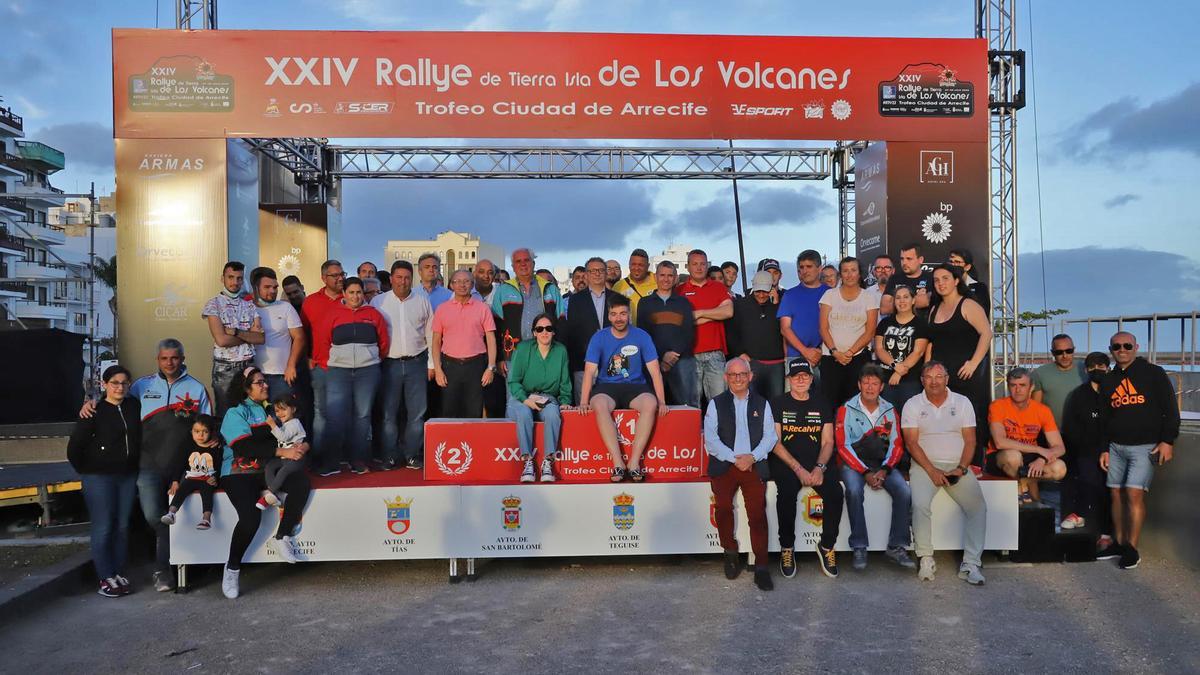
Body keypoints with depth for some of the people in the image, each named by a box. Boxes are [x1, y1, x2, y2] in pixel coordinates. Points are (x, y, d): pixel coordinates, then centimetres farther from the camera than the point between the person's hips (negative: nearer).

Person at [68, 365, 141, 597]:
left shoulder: (134, 405, 3)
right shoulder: (95, 411, -10)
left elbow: (138, 437, 13)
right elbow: (74, 447, -6)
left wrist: (134, 467, 8)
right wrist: (86, 472, 1)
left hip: (127, 476, 4)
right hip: (99, 478, -4)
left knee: (122, 526, 9)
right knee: (103, 528, -1)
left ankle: (119, 574, 19)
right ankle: (106, 578, 7)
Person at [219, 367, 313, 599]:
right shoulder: (236, 413, 1)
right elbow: (245, 447, -13)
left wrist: (303, 446, -7)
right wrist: (282, 452, -20)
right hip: (240, 473, -4)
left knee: (302, 482, -25)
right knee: (251, 517, -27)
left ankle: (281, 538, -16)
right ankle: (232, 568, -5)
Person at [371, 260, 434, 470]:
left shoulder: (422, 302, 8)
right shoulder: (378, 302, 3)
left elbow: (430, 334, 10)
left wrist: (431, 363, 7)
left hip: (416, 363, 1)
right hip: (389, 364, -1)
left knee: (417, 412, 2)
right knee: (388, 412, 2)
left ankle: (412, 455, 12)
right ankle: (390, 457, 10)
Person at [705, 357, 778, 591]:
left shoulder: (762, 404, 18)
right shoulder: (716, 403, 13)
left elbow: (770, 436, 9)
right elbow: (711, 438, 2)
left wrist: (752, 457, -9)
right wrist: (735, 458, -9)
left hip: (754, 465, 1)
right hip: (723, 466, 0)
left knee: (757, 511, -17)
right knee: (722, 506, -23)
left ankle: (761, 567, -13)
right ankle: (730, 552, -2)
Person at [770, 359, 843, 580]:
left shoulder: (821, 405, 13)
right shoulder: (778, 404, 4)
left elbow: (828, 442, 9)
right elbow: (775, 442, -3)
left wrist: (819, 468, -11)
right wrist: (798, 469, -14)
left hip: (816, 464, 3)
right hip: (786, 463, -2)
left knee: (835, 491, -26)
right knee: (787, 492, -33)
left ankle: (827, 546, -7)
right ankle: (787, 548, -15)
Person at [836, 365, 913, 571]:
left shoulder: (890, 411, 10)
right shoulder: (846, 410, 0)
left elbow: (896, 445, 5)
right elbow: (843, 446, -6)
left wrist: (884, 470, -12)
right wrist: (866, 473, -15)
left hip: (883, 463, 3)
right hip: (854, 463, -3)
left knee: (904, 492, -23)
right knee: (854, 491, -33)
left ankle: (896, 547, -11)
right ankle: (859, 548, -23)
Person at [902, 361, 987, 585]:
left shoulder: (962, 402, 10)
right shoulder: (913, 405, 5)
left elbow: (970, 440, 5)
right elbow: (911, 443, -3)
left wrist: (961, 468, -11)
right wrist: (932, 471, -14)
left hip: (958, 466, 2)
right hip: (925, 465, -2)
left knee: (978, 507, -20)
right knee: (920, 504, -28)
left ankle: (971, 564, -13)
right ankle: (926, 559, -16)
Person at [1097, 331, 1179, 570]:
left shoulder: (1154, 374, -1)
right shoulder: (1108, 381, 13)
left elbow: (1170, 410, -3)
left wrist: (1168, 441, -10)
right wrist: (1104, 449, 13)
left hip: (1145, 446, -5)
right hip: (1116, 447, 5)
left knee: (1135, 493, -13)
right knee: (1117, 494, 5)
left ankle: (1132, 549, -6)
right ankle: (1119, 543, 14)